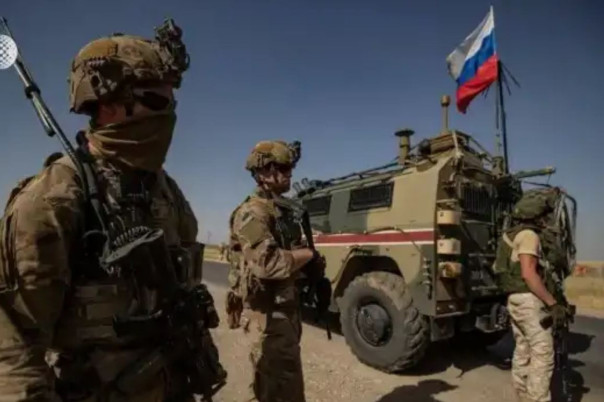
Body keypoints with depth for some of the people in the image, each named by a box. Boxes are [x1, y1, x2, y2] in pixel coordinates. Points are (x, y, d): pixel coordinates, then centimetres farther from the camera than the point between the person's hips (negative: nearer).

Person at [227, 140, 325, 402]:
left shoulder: (282, 210, 12)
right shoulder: (252, 213, -19)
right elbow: (269, 264, -31)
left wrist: (311, 265, 2)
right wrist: (308, 255, -15)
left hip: (286, 309, 9)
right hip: (268, 314, -9)